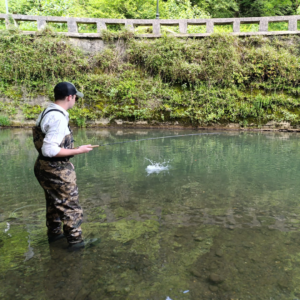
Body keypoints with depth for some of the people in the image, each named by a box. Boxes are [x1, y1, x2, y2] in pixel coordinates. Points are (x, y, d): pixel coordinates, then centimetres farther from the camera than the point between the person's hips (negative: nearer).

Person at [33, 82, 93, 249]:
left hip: (44, 167, 10)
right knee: (71, 207, 5)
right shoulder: (58, 118, -24)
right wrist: (78, 151, -20)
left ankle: (54, 233, 42)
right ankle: (76, 241, 17)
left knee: (54, 202, 26)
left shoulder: (47, 113, 7)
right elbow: (49, 150, -28)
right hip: (57, 170, -10)